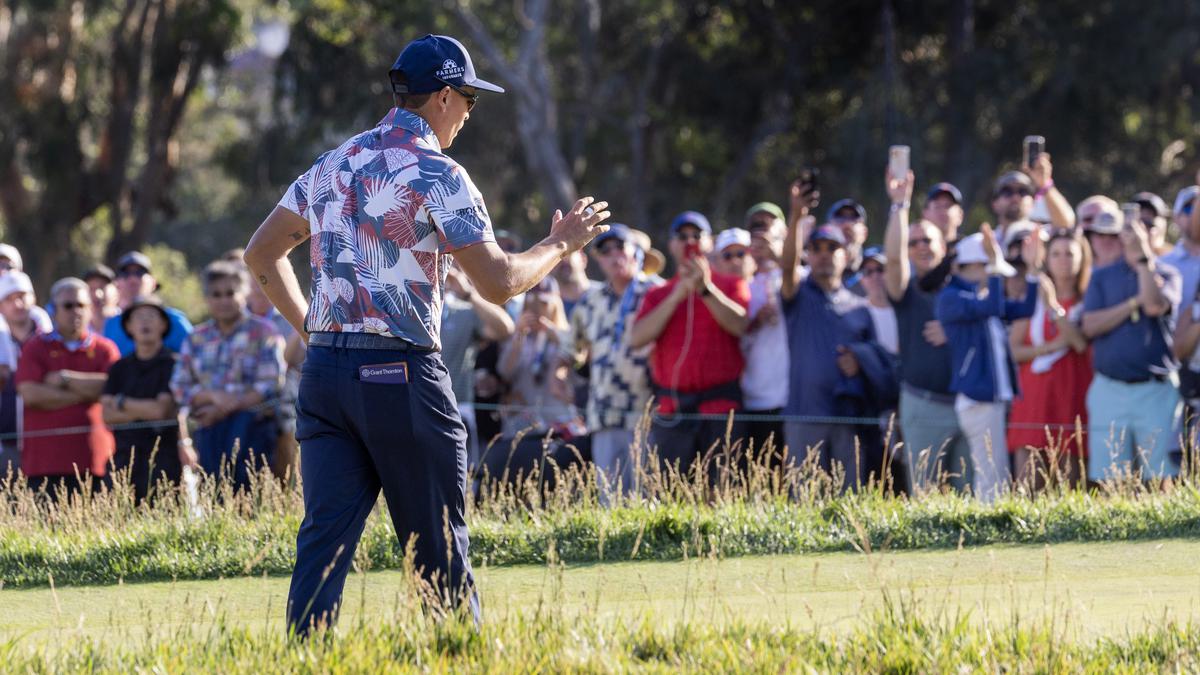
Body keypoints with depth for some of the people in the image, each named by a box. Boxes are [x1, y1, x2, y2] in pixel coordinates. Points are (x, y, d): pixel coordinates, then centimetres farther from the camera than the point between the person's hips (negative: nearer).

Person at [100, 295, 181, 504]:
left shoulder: (172, 365, 1)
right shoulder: (120, 368, 16)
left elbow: (161, 410, -7)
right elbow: (107, 414, 5)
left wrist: (122, 403, 4)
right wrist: (145, 411, -8)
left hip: (162, 456, -4)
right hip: (125, 456, 4)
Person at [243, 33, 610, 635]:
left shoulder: (333, 164, 14)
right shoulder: (435, 173, -7)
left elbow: (261, 254, 21)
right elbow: (497, 283, -12)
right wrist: (560, 245, 4)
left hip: (324, 371, 6)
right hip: (401, 377, -6)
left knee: (323, 539, -1)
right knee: (438, 545, 5)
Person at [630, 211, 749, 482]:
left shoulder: (731, 285, 11)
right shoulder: (658, 295, 17)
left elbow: (739, 325, -9)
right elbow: (637, 339, -1)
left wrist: (706, 289, -18)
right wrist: (676, 297, -6)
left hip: (721, 409, -2)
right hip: (672, 412, 2)